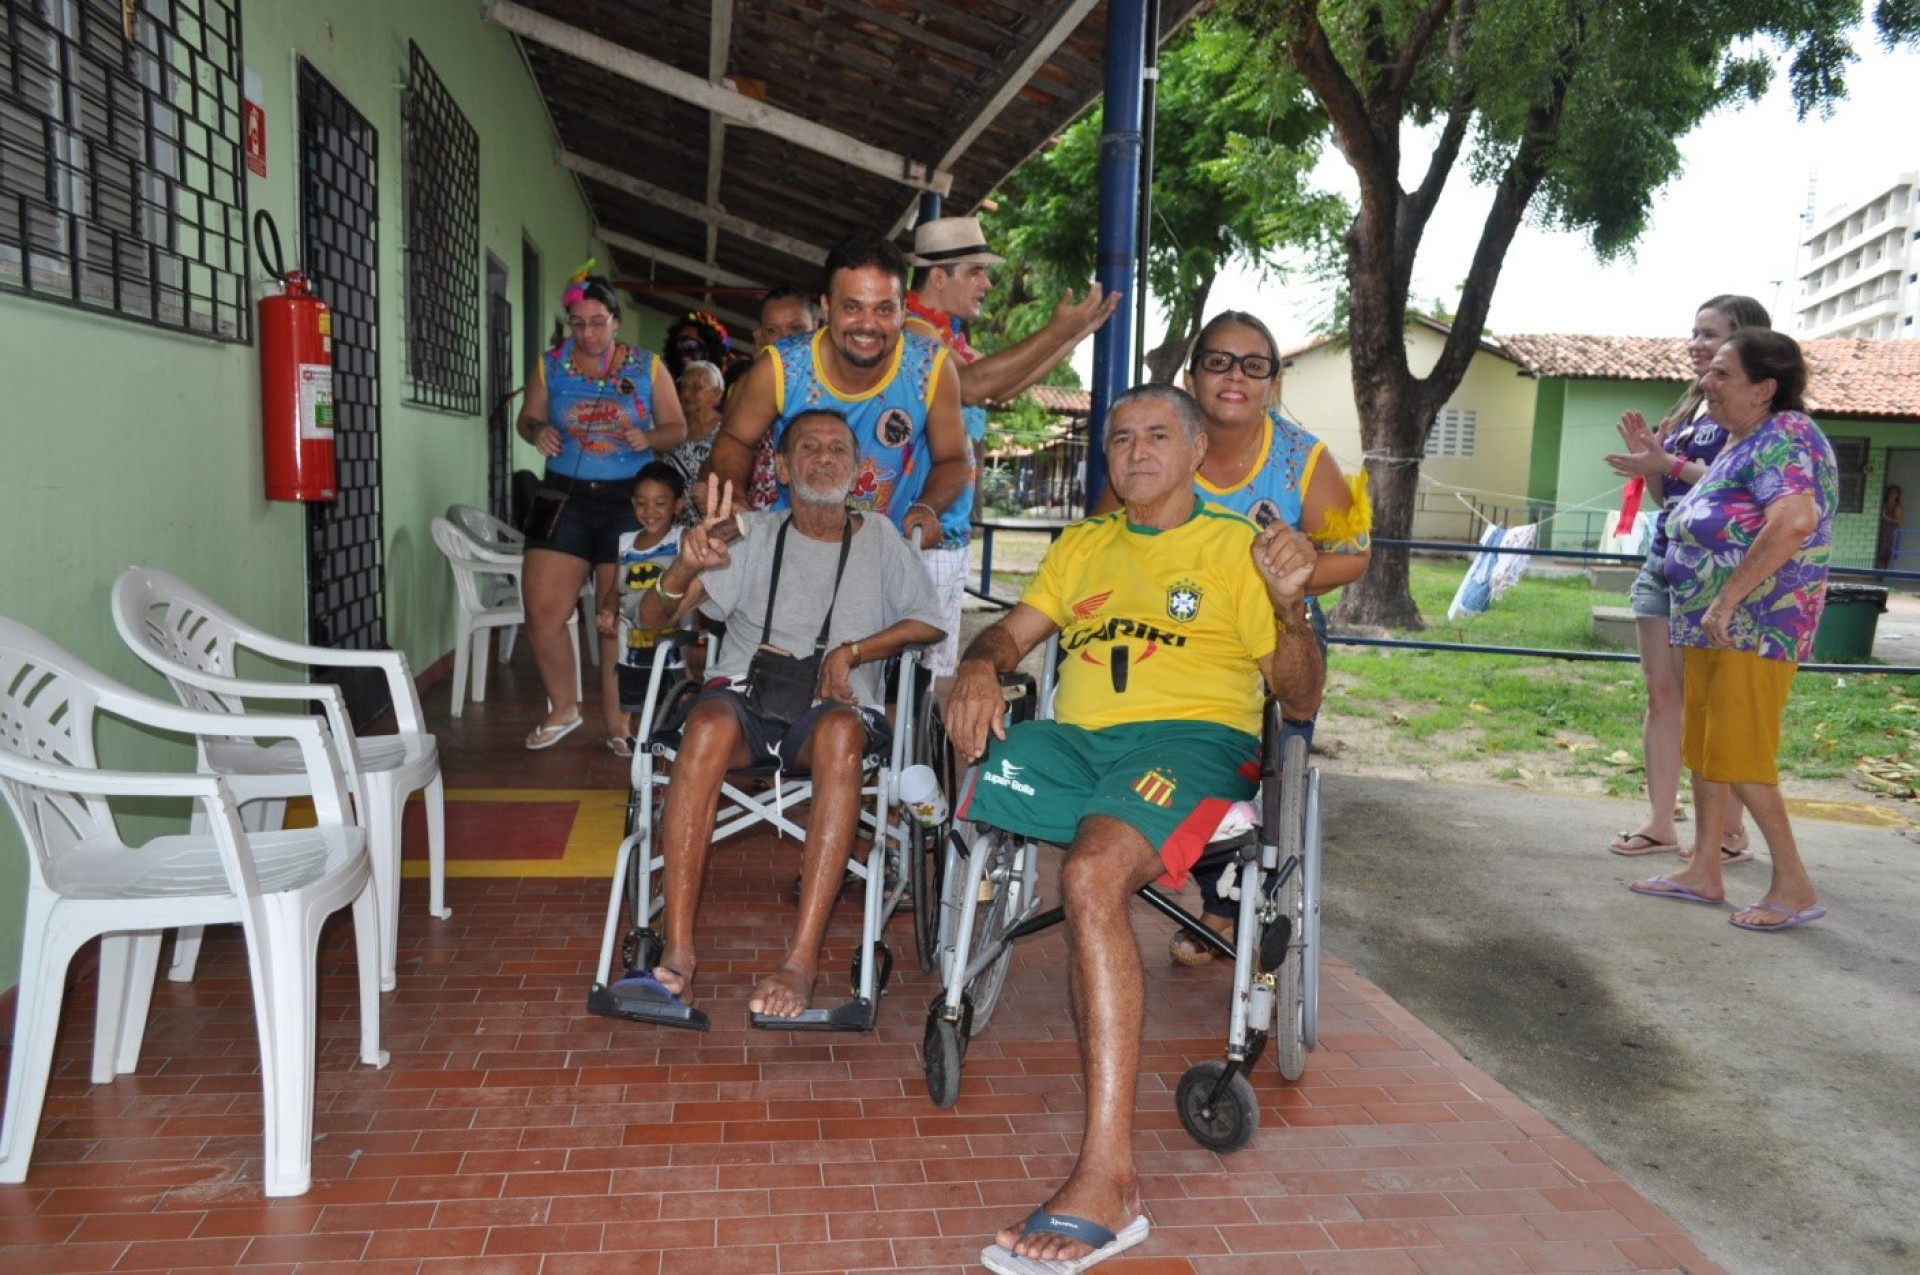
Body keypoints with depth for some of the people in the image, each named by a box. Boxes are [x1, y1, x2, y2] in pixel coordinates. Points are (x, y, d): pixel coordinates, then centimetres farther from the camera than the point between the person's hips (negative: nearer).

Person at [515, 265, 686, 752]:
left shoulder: (648, 367, 2)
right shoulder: (550, 365, 6)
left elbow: (677, 429, 4)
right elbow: (526, 418, 13)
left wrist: (648, 438, -18)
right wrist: (536, 432, -10)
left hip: (628, 500, -2)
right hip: (565, 497, 2)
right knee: (542, 611, -5)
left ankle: (617, 722, 16)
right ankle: (563, 708, 17)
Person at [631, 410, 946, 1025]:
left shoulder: (879, 539, 16)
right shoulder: (752, 535, 13)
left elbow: (929, 623, 10)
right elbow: (653, 617, 6)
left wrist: (852, 651, -5)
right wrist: (686, 567, -17)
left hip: (836, 706, 0)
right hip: (744, 694, 1)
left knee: (839, 731, -38)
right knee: (711, 724, -36)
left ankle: (802, 958, -40)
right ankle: (676, 950, -36)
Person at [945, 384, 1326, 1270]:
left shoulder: (1238, 547, 12)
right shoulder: (1081, 546, 27)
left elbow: (1300, 704, 7)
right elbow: (1013, 632, 20)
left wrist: (1290, 606, -12)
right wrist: (980, 668, -5)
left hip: (1192, 736, -5)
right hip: (1075, 737, 5)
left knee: (1092, 875, -35)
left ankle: (1107, 1180, -35)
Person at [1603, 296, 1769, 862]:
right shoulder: (1690, 406, 18)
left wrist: (1669, 463, -18)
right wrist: (1647, 458, 4)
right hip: (1663, 561, 8)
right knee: (1661, 694, 6)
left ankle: (1731, 834, 7)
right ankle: (1660, 825, 11)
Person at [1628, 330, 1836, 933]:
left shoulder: (1784, 436, -15)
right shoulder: (1740, 443, 16)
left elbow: (1794, 521, -30)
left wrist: (1726, 600, -27)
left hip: (1754, 628, -10)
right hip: (1713, 627, 10)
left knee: (1737, 757, -6)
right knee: (1702, 748, 13)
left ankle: (1794, 887, 6)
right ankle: (1703, 873, 23)